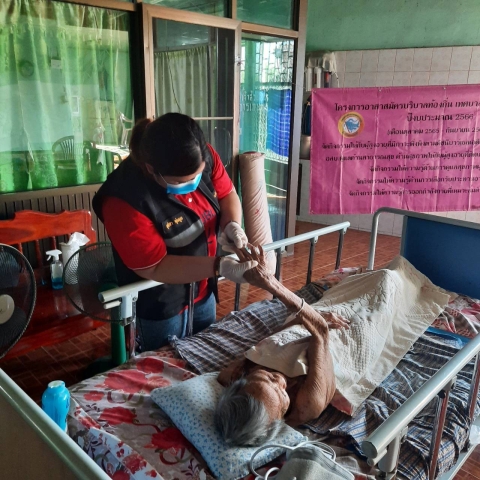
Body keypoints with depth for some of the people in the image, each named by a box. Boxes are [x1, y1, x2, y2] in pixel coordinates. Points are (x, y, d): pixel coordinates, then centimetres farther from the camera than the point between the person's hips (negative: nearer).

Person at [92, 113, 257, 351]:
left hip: (203, 289, 5)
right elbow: (153, 267, -27)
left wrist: (232, 224, -23)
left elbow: (227, 194, -1)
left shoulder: (205, 157, -18)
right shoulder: (124, 199, -33)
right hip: (158, 303, -5)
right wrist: (219, 267, -36)